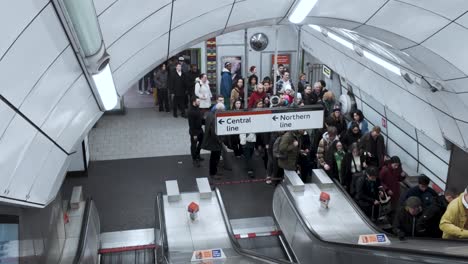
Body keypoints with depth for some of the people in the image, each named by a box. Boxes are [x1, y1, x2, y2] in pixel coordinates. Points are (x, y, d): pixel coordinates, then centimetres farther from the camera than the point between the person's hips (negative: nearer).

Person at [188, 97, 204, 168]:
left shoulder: (197, 108, 0)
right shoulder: (191, 111, -25)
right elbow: (191, 124, -23)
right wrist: (194, 134, -21)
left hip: (200, 129, 9)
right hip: (194, 131, -9)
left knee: (201, 142, 23)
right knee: (194, 145, 6)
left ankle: (197, 155, 44)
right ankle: (194, 160, 20)